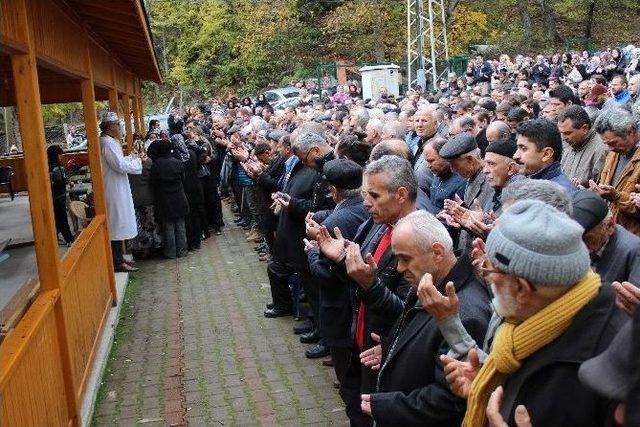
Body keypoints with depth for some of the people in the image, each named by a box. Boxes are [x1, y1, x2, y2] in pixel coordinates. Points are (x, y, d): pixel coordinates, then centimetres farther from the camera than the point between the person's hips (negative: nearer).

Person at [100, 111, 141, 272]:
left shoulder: (109, 141, 13)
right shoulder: (108, 143, -19)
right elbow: (120, 165, -23)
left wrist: (131, 157, 7)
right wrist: (137, 161, -9)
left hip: (115, 188, 11)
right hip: (114, 190, -11)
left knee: (118, 224, 16)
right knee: (118, 224, -4)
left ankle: (118, 258, 25)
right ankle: (118, 262, 2)